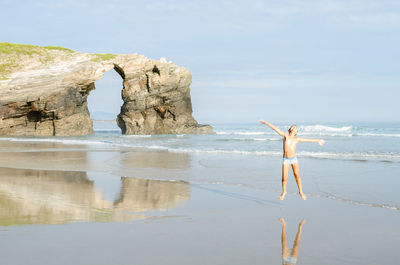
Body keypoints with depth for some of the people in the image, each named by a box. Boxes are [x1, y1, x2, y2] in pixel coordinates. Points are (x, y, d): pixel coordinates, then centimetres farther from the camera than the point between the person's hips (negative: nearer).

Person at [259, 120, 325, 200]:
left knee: (297, 175, -1)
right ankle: (284, 191, 22)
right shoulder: (285, 136, 1)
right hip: (286, 160, -1)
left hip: (294, 159, 1)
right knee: (284, 178, -2)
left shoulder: (297, 139, 6)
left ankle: (301, 191, 14)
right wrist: (266, 123, 3)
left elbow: (308, 140, 16)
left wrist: (318, 140, 22)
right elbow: (275, 128, 0)